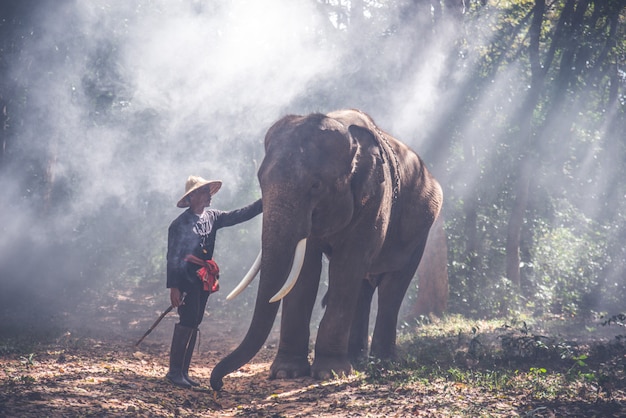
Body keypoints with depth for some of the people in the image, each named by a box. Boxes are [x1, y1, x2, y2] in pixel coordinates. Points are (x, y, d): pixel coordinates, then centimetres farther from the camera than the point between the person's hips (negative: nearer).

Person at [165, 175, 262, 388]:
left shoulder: (212, 217, 10)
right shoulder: (180, 224, -11)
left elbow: (239, 215, 7)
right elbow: (173, 257, -12)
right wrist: (173, 287, -17)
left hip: (204, 280, 8)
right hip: (186, 278, -8)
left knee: (193, 323, 9)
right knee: (187, 322, -14)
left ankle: (183, 372, 13)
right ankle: (174, 371, -10)